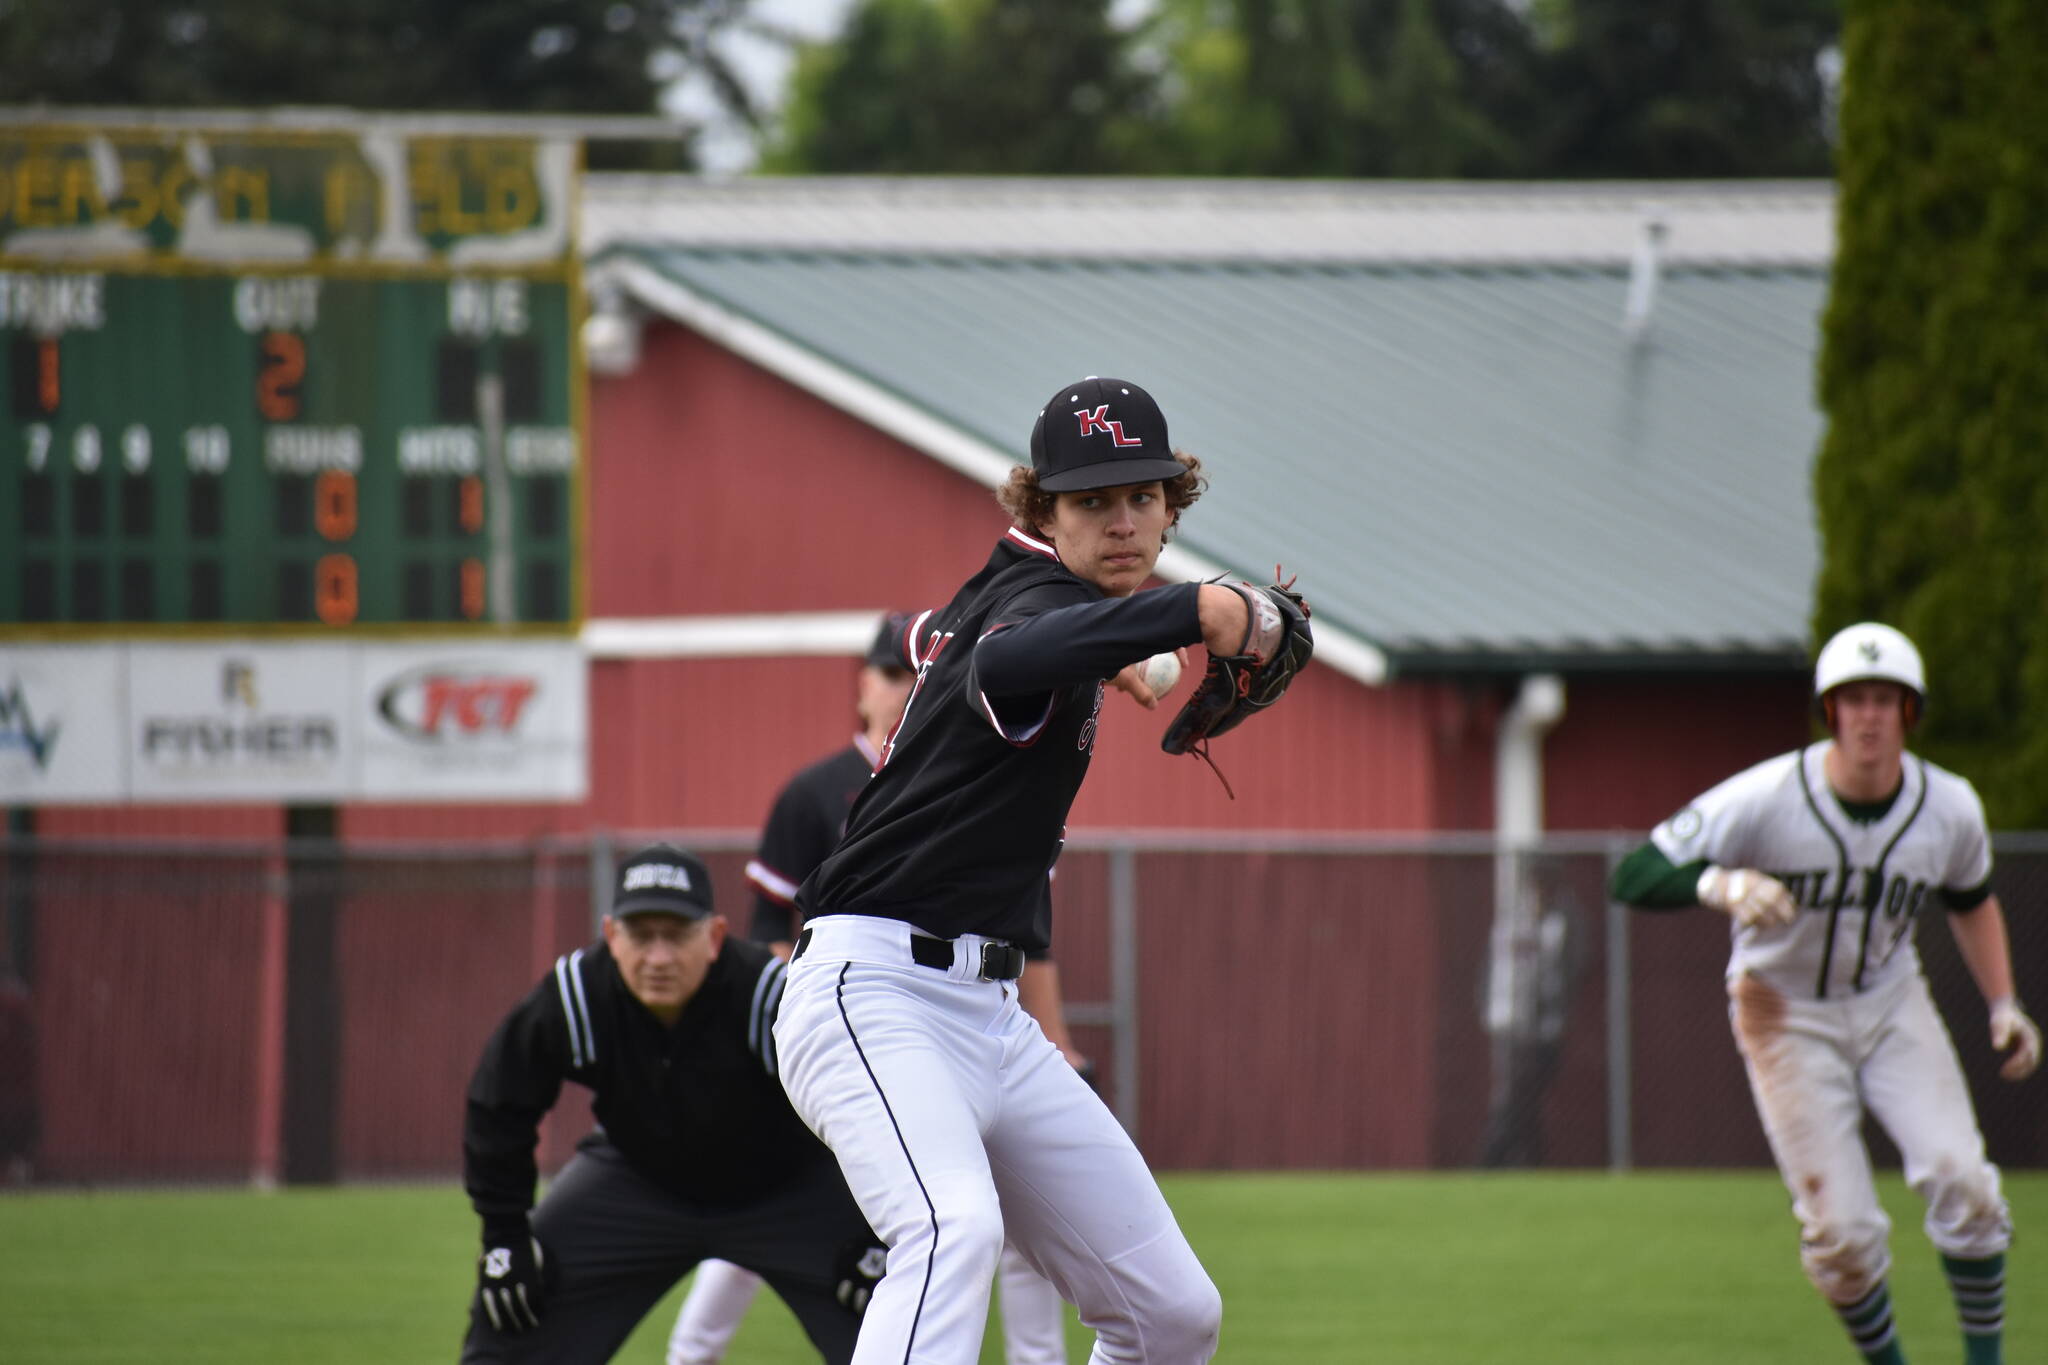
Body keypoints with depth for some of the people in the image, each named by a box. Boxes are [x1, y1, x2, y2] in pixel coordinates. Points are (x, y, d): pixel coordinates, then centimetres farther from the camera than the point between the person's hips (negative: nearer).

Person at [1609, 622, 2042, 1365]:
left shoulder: (1951, 809, -10)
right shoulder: (1767, 797, -24)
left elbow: (1971, 901, 13)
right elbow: (1635, 875, -26)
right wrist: (1720, 884, -45)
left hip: (1892, 1005, 3)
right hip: (1787, 1017, -3)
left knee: (1959, 1179, -16)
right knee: (1840, 1230, -9)